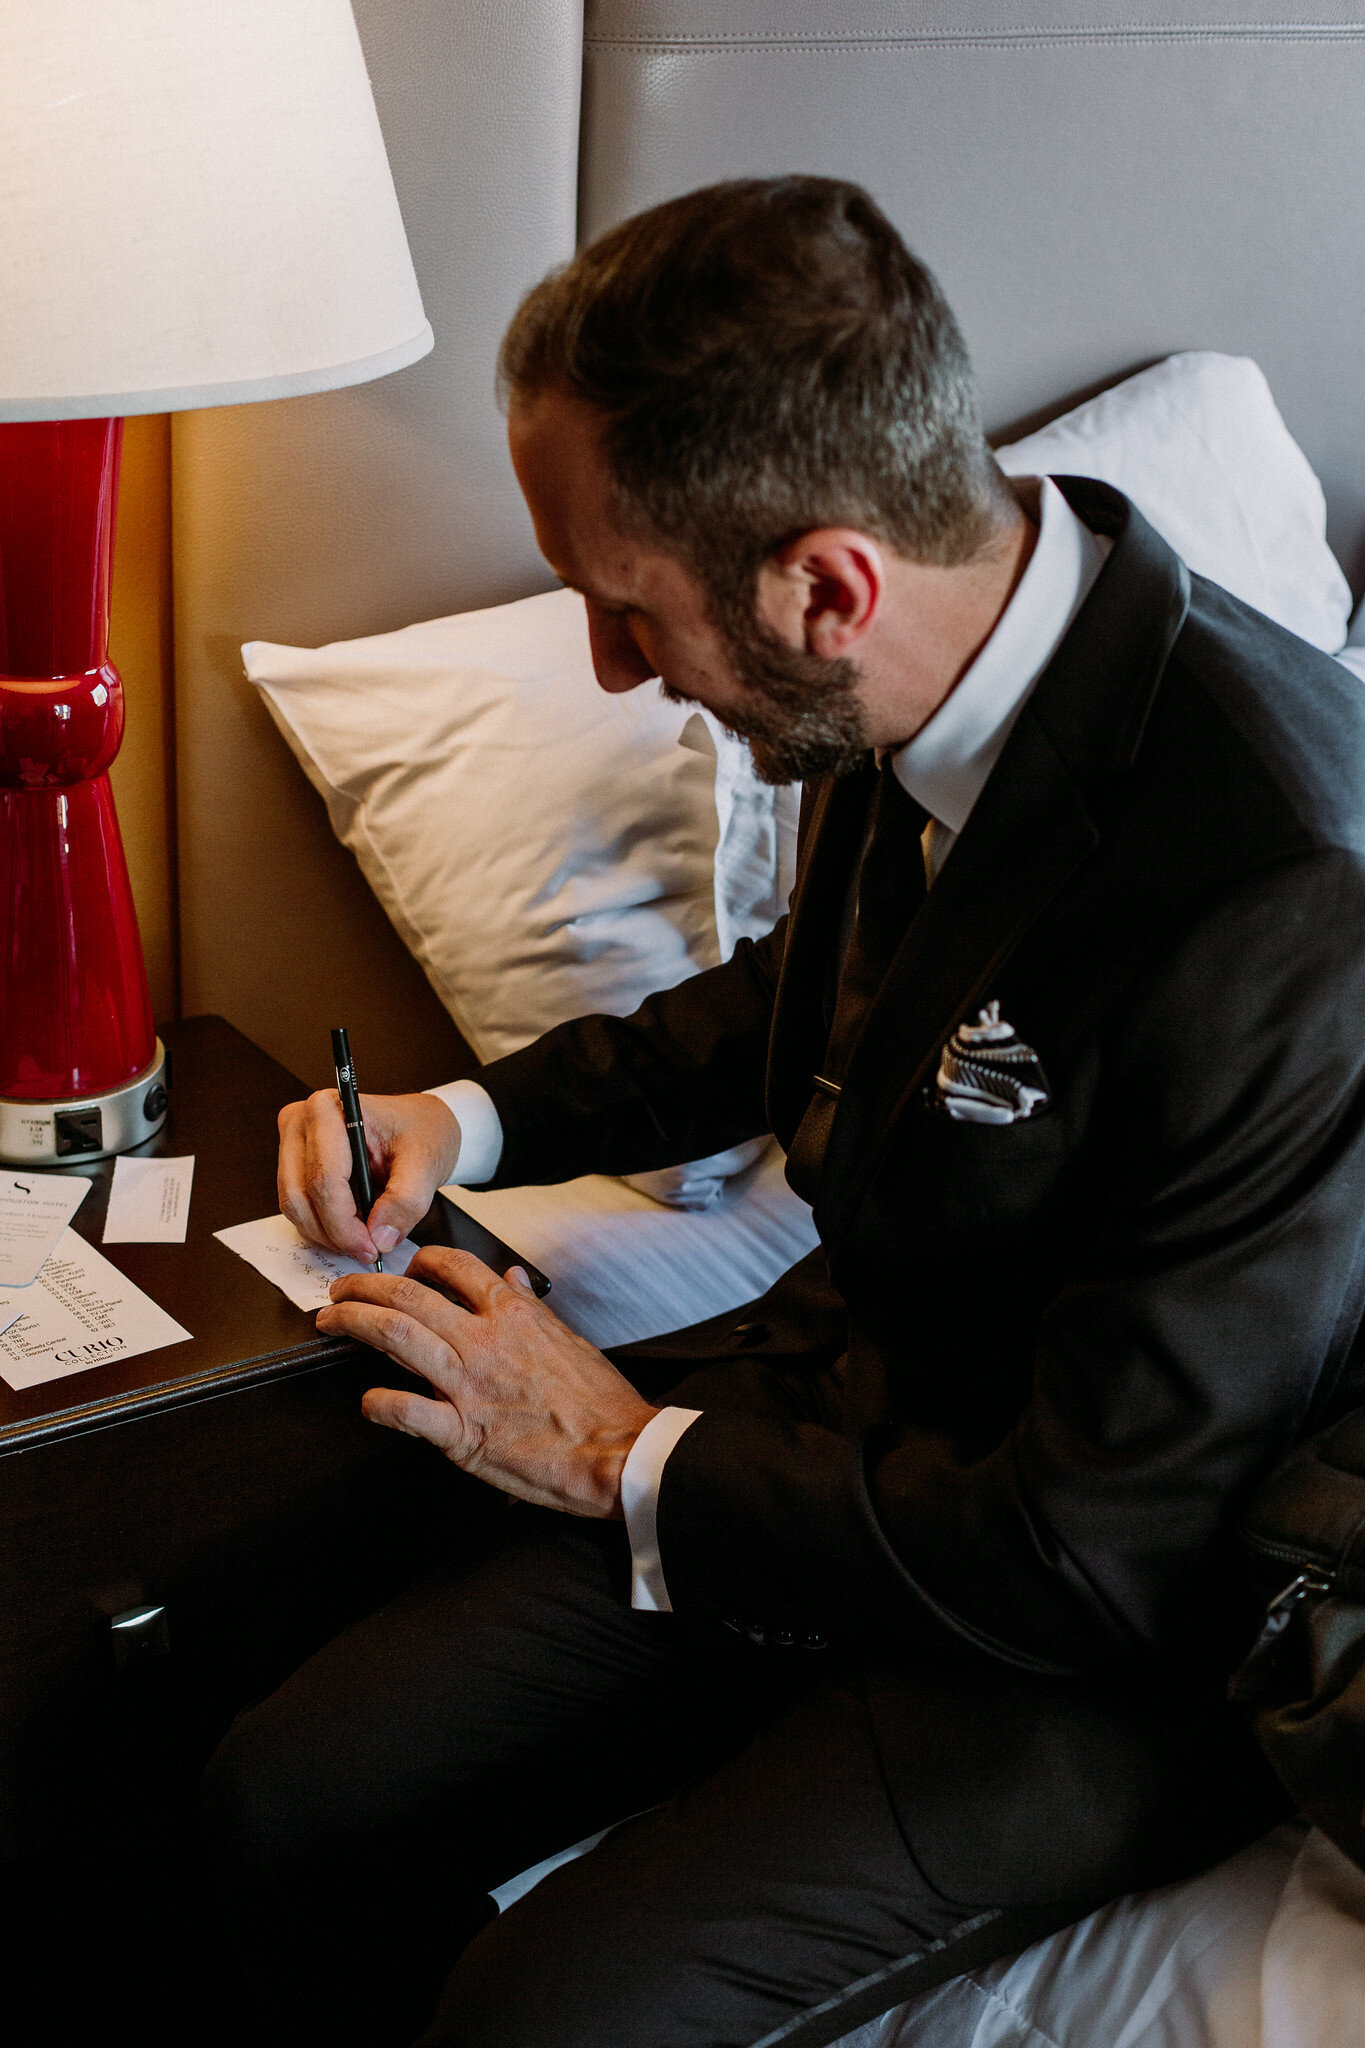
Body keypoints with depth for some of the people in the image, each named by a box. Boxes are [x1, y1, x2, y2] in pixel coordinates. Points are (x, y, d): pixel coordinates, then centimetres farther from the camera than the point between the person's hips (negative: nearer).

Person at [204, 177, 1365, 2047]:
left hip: (1121, 1634, -6)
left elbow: (1096, 1556, -24)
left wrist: (633, 1460, -13)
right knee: (278, 1807, -3)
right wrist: (469, 1117, 4)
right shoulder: (908, 691, -8)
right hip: (853, 1399, 7)